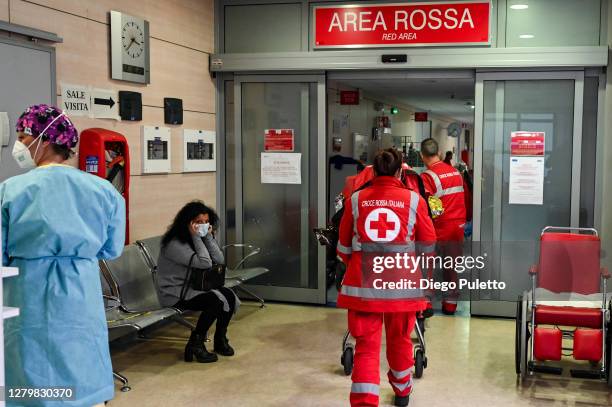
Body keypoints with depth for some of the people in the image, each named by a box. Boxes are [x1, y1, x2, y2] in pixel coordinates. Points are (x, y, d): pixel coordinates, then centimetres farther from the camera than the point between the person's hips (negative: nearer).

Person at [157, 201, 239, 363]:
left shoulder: (199, 238, 7)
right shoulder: (174, 244, -20)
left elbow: (219, 260, -4)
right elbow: (205, 263, -26)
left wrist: (208, 236, -10)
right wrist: (195, 237, -21)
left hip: (193, 287, 8)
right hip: (174, 294, -8)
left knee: (230, 296, -11)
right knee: (216, 300, -27)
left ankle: (220, 339, 8)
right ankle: (195, 345, -12)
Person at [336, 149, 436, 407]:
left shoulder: (356, 199, 1)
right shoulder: (414, 200, -2)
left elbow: (344, 246, 9)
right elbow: (429, 244, 6)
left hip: (363, 284, 0)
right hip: (402, 284, 1)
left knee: (366, 346, 5)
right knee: (400, 340, 21)